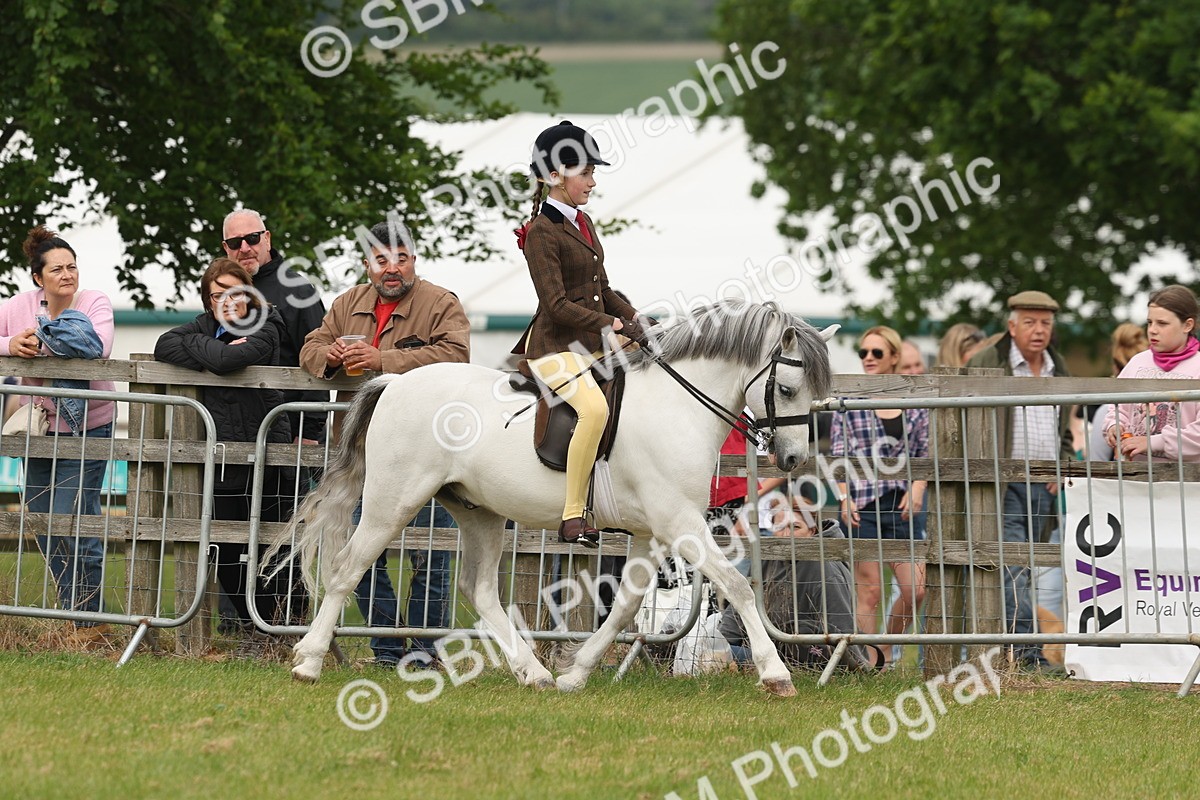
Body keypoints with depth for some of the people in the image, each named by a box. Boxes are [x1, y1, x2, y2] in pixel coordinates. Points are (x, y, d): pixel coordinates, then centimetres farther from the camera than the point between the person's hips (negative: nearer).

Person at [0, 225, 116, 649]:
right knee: (41, 521, 8)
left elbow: (99, 348, -25)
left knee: (70, 521, -12)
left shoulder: (95, 302, -8)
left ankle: (92, 622, -2)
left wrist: (42, 337, -23)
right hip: (39, 430, 5)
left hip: (86, 428, -5)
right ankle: (74, 614, 20)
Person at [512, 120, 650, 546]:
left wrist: (636, 320, 7)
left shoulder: (583, 224, 14)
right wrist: (615, 324, -23)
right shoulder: (541, 232, -12)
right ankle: (572, 517, -31)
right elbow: (556, 305, -19)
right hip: (556, 347, -10)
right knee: (595, 408, -35)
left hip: (594, 345, 10)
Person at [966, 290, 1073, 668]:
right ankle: (1025, 647, -24)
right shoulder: (984, 364, -2)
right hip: (1001, 484, -6)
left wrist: (1063, 467, 7)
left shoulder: (1058, 371, 17)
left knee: (1025, 568, 8)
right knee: (1012, 567, -17)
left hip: (1043, 485, 6)